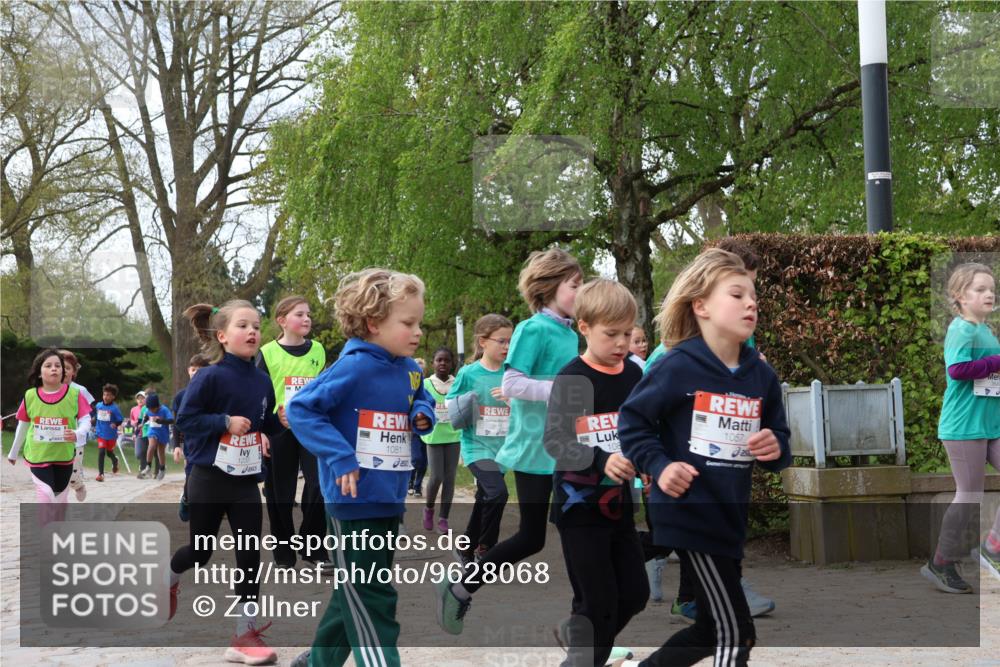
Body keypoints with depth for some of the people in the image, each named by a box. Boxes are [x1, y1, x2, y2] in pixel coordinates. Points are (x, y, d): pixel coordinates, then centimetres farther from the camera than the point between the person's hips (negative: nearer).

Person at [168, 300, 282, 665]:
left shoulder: (262, 381, 3)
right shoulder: (209, 377, -14)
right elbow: (185, 419, -15)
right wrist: (226, 422, -23)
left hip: (246, 481, 5)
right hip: (209, 478, -4)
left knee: (250, 555, -1)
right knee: (200, 551, 10)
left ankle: (245, 635, 4)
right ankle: (168, 580, 45)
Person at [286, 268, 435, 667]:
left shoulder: (410, 370, 6)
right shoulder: (354, 368, -18)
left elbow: (421, 403, 26)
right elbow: (300, 410, -18)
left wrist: (424, 414, 1)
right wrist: (339, 457, -24)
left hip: (389, 501, 9)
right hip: (355, 500, -8)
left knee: (354, 593, 21)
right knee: (371, 602, -5)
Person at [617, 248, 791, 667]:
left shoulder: (762, 376, 4)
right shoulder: (678, 367, -11)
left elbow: (779, 444, 12)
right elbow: (632, 420, -5)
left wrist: (776, 450, -10)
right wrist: (658, 467, -16)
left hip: (730, 517, 7)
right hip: (688, 513, -7)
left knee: (713, 629, 18)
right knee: (735, 632, -4)